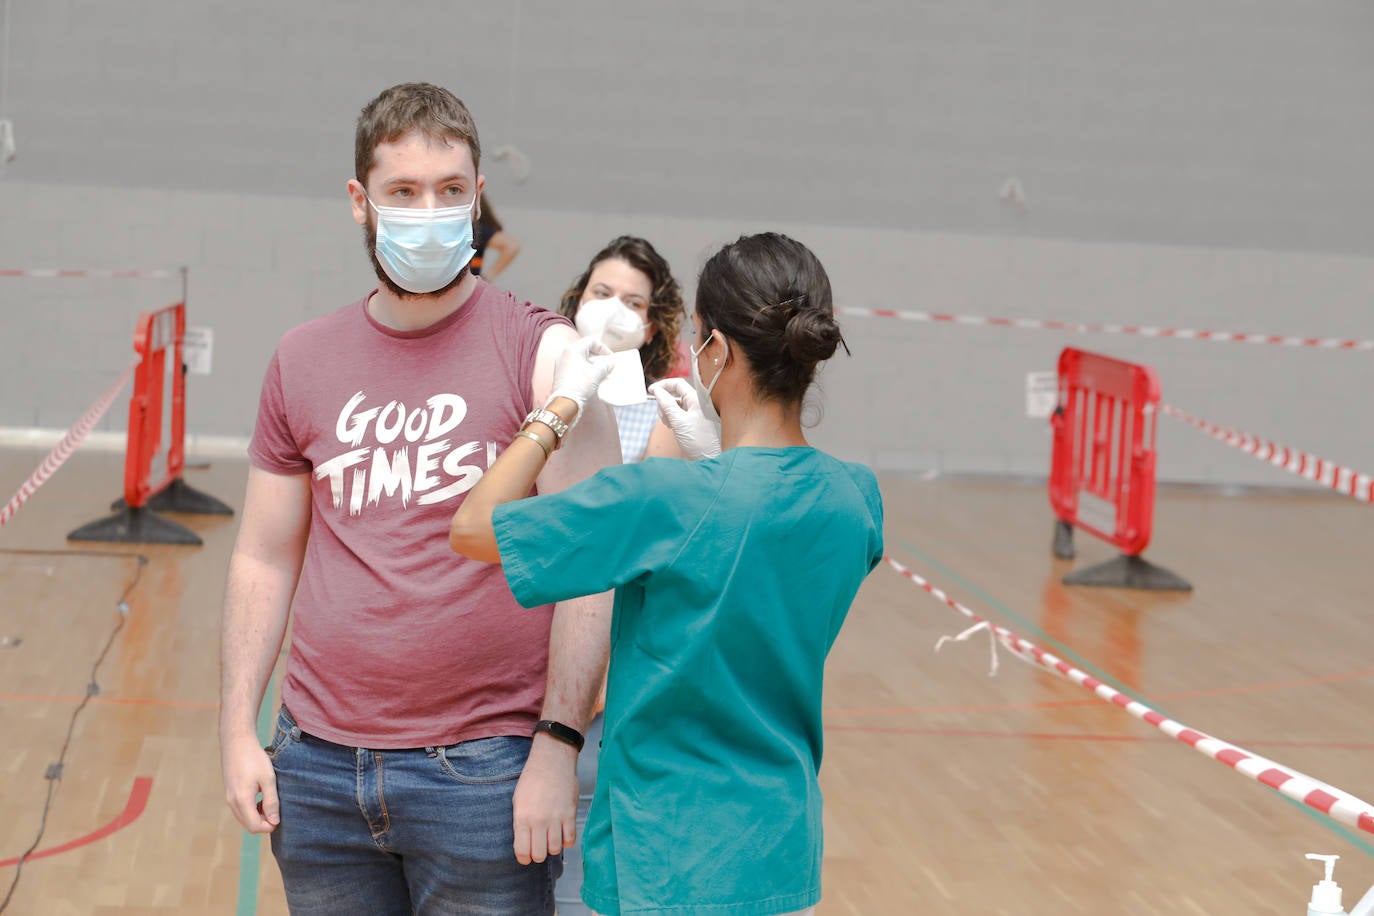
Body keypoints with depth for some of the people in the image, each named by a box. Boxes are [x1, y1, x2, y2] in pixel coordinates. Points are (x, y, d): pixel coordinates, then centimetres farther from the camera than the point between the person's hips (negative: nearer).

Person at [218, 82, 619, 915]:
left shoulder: (543, 354, -5)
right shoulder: (302, 362, 8)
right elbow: (265, 560, 12)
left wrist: (558, 748, -13)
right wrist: (238, 731, 6)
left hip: (484, 774, -4)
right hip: (317, 768, 4)